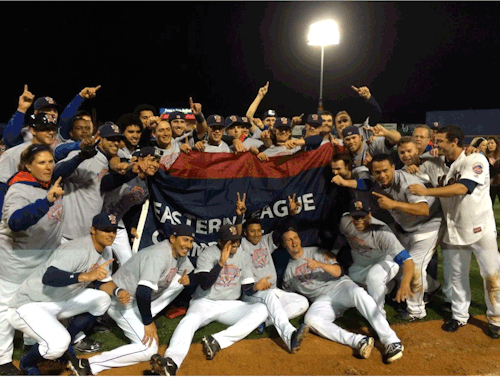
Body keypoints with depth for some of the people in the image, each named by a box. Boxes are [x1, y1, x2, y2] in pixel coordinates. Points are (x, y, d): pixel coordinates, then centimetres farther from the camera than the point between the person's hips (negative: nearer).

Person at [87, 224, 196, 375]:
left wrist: (187, 277, -10)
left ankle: (143, 316, 5)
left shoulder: (179, 252, -2)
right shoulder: (159, 256, -29)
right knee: (148, 349, -17)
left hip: (139, 299, 9)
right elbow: (142, 292, -35)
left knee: (180, 280, 1)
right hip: (121, 301, -9)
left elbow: (190, 272, 14)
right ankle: (90, 364, -12)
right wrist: (148, 323, -23)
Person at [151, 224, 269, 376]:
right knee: (189, 320, -35)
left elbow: (246, 286, 8)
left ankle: (217, 341, -35)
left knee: (261, 309, -22)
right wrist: (221, 263, -24)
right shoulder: (208, 254, -5)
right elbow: (204, 284, -16)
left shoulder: (243, 256, 7)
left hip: (230, 306, 3)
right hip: (205, 303, -3)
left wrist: (256, 286, -14)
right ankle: (171, 362, -58)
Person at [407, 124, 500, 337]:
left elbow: (461, 189, -30)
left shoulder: (476, 160, -16)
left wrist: (426, 192, -33)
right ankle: (459, 316, 30)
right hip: (453, 230, 4)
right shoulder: (434, 164, 0)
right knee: (455, 275, 13)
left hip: (480, 228, -4)